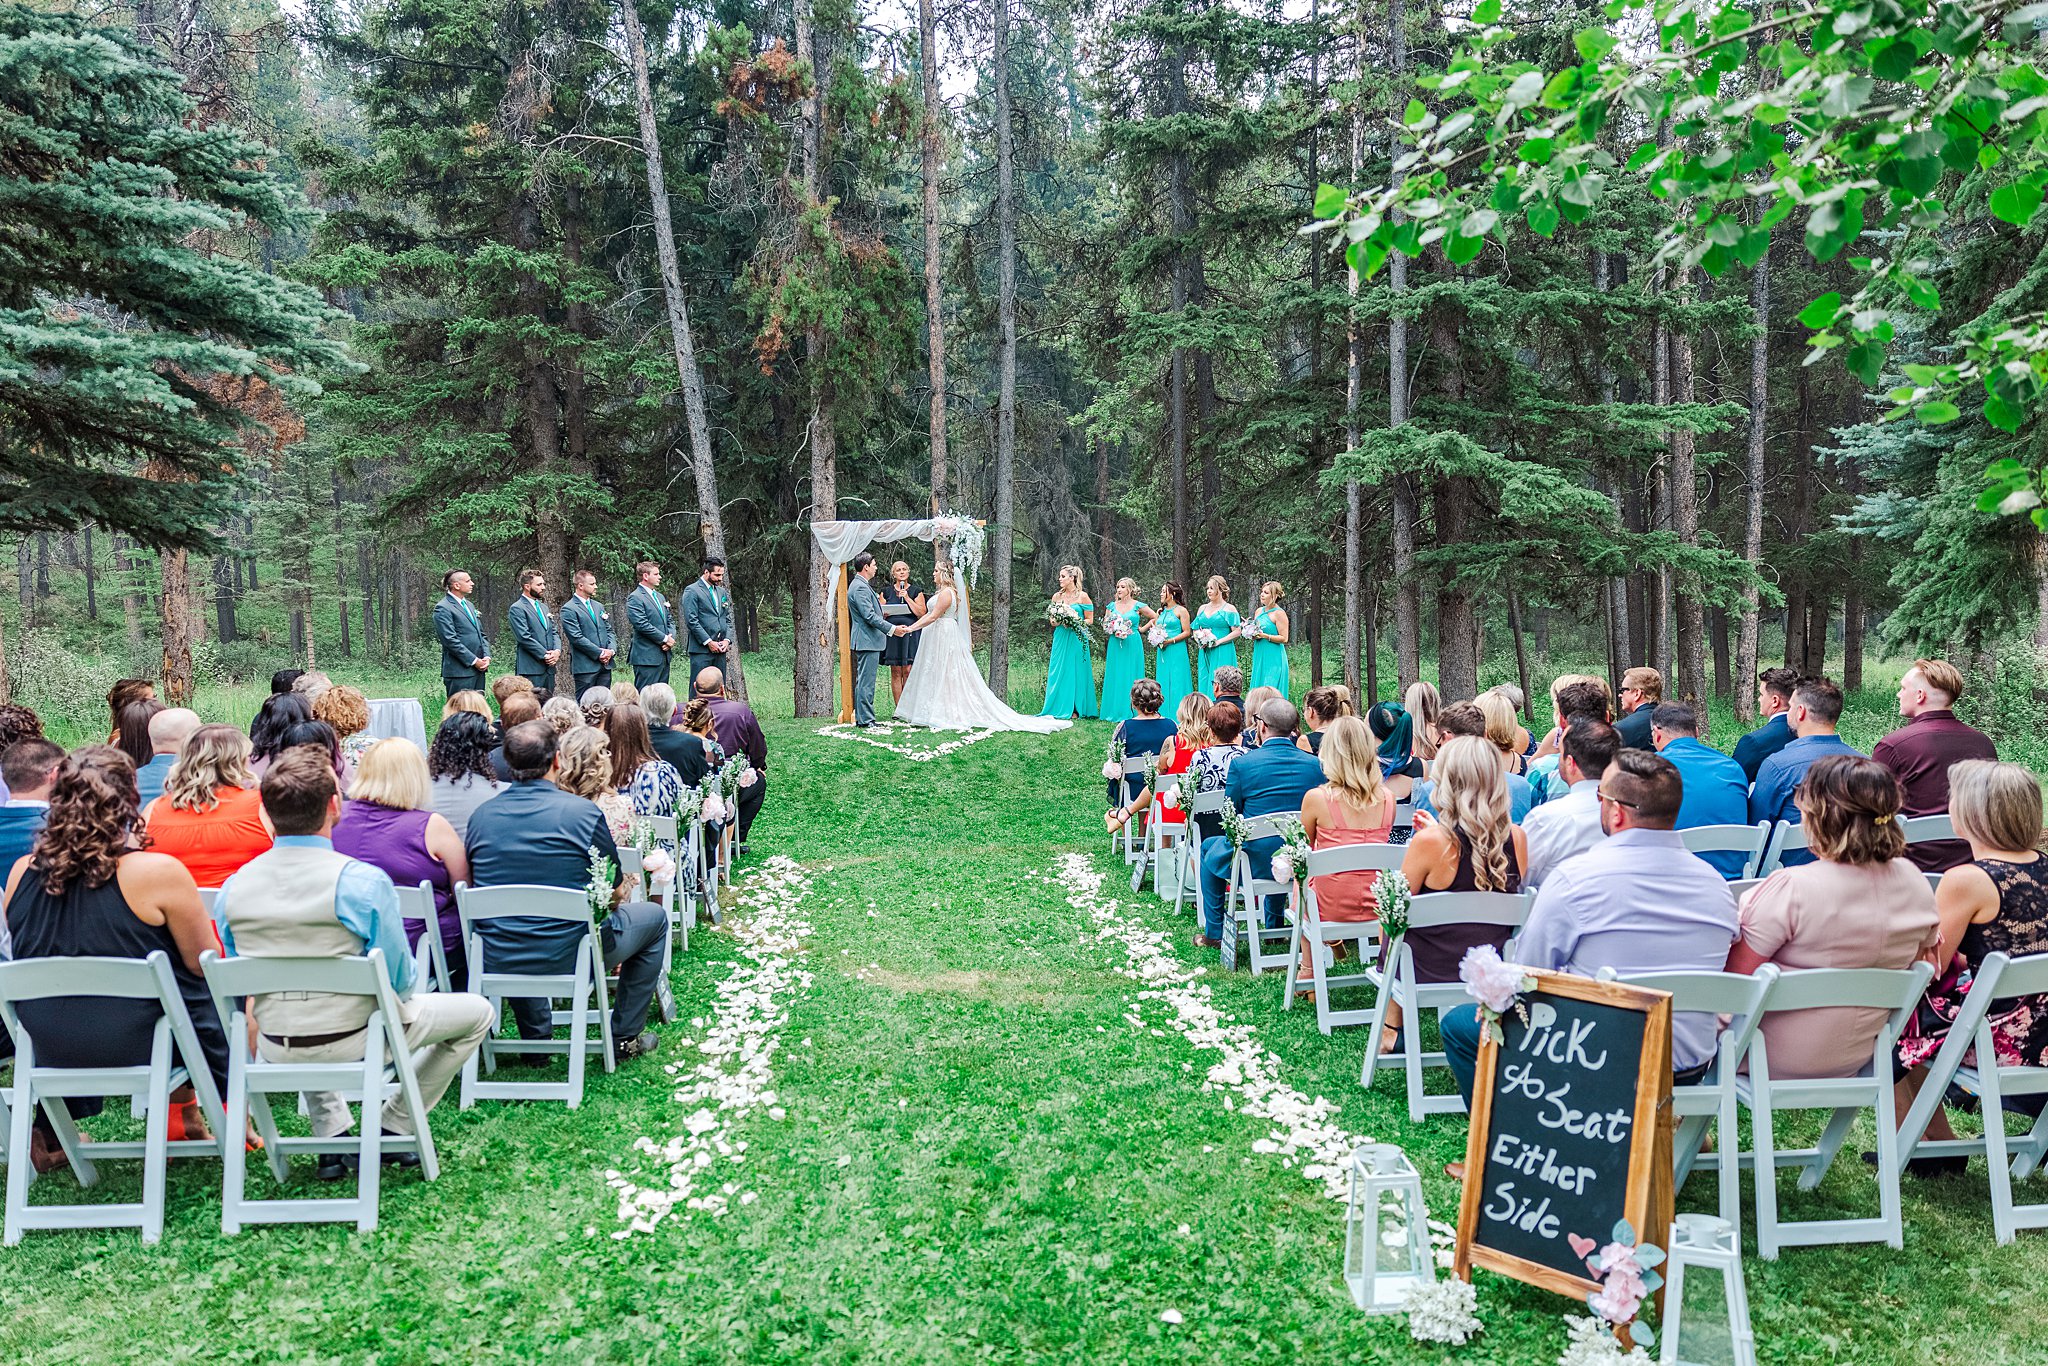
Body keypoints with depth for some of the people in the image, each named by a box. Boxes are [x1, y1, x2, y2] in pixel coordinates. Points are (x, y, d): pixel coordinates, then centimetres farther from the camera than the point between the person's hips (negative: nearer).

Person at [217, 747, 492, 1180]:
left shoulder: (232, 887, -6)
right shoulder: (363, 882, -22)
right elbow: (399, 983, -16)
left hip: (274, 1051, 6)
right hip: (352, 1045, -5)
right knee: (476, 1012, 15)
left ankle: (332, 1138, 29)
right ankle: (391, 1130, 16)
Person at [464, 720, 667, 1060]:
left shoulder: (481, 815, -1)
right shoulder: (583, 812, -13)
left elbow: (479, 885, 14)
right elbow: (613, 893, -3)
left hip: (496, 962, 5)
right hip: (568, 959, -5)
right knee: (654, 916, 21)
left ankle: (535, 1038, 39)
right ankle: (624, 1037, 24)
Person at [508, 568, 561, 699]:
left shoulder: (543, 607, 20)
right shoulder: (517, 609, -6)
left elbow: (554, 632, 19)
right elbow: (524, 637, -14)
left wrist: (557, 650, -1)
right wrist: (544, 655, -13)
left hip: (548, 667, 8)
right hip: (530, 669, -8)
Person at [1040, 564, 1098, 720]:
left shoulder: (1082, 596, -2)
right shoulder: (1057, 596, 8)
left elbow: (1090, 620, -1)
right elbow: (1052, 622, 11)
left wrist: (1075, 622, -15)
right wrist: (1060, 621, -10)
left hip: (1077, 638, -3)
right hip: (1061, 639, 3)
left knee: (1075, 671, -1)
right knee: (1058, 672, 1)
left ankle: (1075, 709, 5)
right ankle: (1059, 708, 7)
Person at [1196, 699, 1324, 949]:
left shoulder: (1242, 764, -14)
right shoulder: (1315, 764, -5)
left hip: (1257, 862, -4)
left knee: (1210, 847, 27)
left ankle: (1214, 933, 30)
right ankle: (1274, 927, 46)